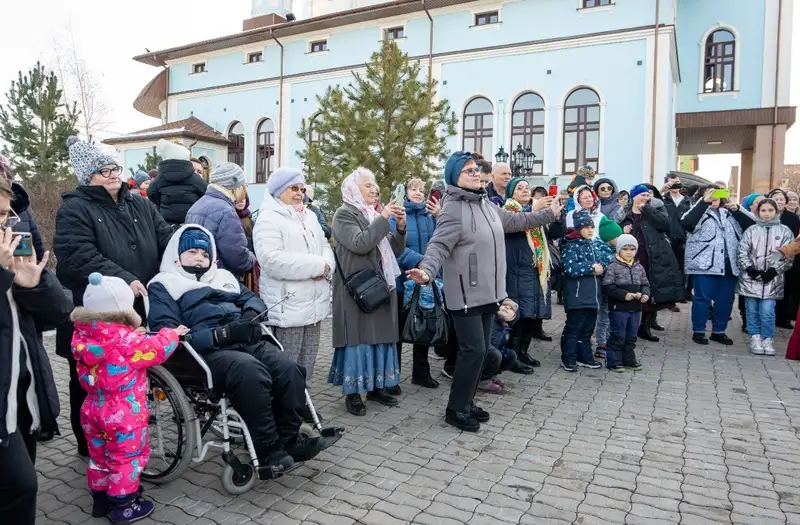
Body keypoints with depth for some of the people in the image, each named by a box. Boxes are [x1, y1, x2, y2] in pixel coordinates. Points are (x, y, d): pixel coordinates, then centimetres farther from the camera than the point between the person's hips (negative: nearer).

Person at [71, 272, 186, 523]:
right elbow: (157, 348, -16)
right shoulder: (127, 342, -25)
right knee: (127, 457, 9)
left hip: (93, 410, 8)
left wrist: (133, 335, 2)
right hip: (124, 414, -7)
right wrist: (172, 334, 1)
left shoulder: (83, 337, -3)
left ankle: (100, 498, 38)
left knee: (99, 455, 23)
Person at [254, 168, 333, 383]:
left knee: (306, 365, 16)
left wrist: (326, 266, -8)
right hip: (287, 305, -8)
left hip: (313, 303, 8)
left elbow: (325, 247, 17)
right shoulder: (268, 218, -9)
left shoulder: (310, 216, 17)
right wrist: (317, 266, -17)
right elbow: (271, 260, -22)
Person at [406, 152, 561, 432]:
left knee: (481, 350, 13)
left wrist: (549, 214, 33)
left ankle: (466, 403, 26)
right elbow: (438, 246, -24)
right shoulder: (453, 209, -15)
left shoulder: (487, 205, 12)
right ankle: (456, 409, 9)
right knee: (473, 350, -8)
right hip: (465, 294, -9)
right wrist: (427, 271, -43)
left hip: (487, 292, 9)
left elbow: (516, 221, 26)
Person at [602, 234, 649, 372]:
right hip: (618, 308, -6)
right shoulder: (613, 266, -11)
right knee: (618, 336, 0)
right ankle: (613, 361, 10)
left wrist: (645, 294, -5)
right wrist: (624, 295, -21)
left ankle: (629, 359, 29)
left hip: (636, 308, 6)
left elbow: (645, 284, 16)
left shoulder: (639, 267, 9)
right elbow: (607, 287, -15)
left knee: (631, 336, 16)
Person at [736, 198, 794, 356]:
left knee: (767, 312, -5)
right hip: (750, 277, 1)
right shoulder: (751, 230, 8)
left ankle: (767, 339, 11)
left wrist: (773, 271, -10)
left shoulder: (785, 231, 6)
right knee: (752, 310, 4)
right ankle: (755, 338, 16)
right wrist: (750, 269, -11)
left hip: (772, 279, -1)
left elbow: (788, 256, 1)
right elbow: (742, 252, 2)